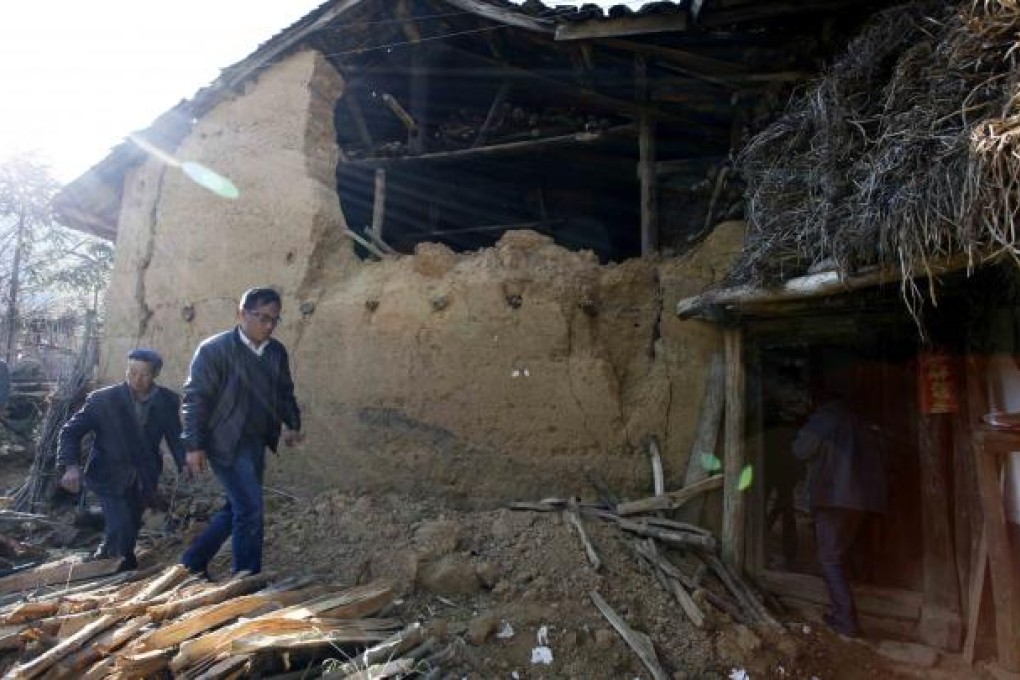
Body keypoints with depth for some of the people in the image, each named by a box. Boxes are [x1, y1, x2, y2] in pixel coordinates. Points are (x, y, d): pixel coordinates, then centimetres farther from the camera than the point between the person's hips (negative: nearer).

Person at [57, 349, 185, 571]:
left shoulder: (168, 402, -8)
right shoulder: (103, 399, -15)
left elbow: (176, 438, -2)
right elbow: (71, 431, -8)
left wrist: (187, 465, -18)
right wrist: (71, 465, -23)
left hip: (142, 479, 3)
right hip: (109, 477, -3)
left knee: (130, 527, 15)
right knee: (122, 528, -14)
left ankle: (104, 556, 46)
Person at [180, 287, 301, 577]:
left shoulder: (277, 352, 8)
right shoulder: (214, 349, -10)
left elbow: (285, 392, 17)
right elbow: (195, 397, -11)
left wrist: (292, 424, 2)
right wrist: (194, 445, -14)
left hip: (256, 442, 7)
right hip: (227, 442, -7)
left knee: (237, 508, 14)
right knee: (250, 510, -7)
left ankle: (193, 561, 33)